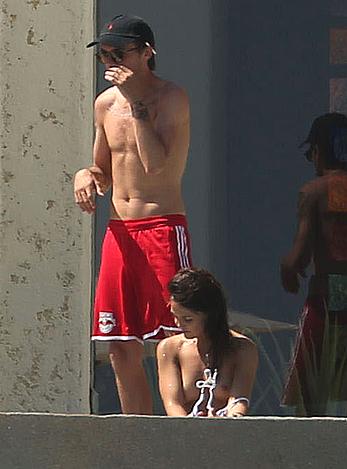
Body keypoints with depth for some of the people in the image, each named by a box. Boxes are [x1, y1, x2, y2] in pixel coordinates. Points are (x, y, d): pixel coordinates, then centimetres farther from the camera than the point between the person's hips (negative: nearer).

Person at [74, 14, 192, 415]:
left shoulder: (171, 97, -6)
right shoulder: (106, 103, 15)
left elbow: (155, 162, -19)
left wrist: (135, 101, -15)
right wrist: (87, 175, 2)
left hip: (163, 227, -7)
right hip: (119, 231, 7)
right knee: (121, 349, 6)